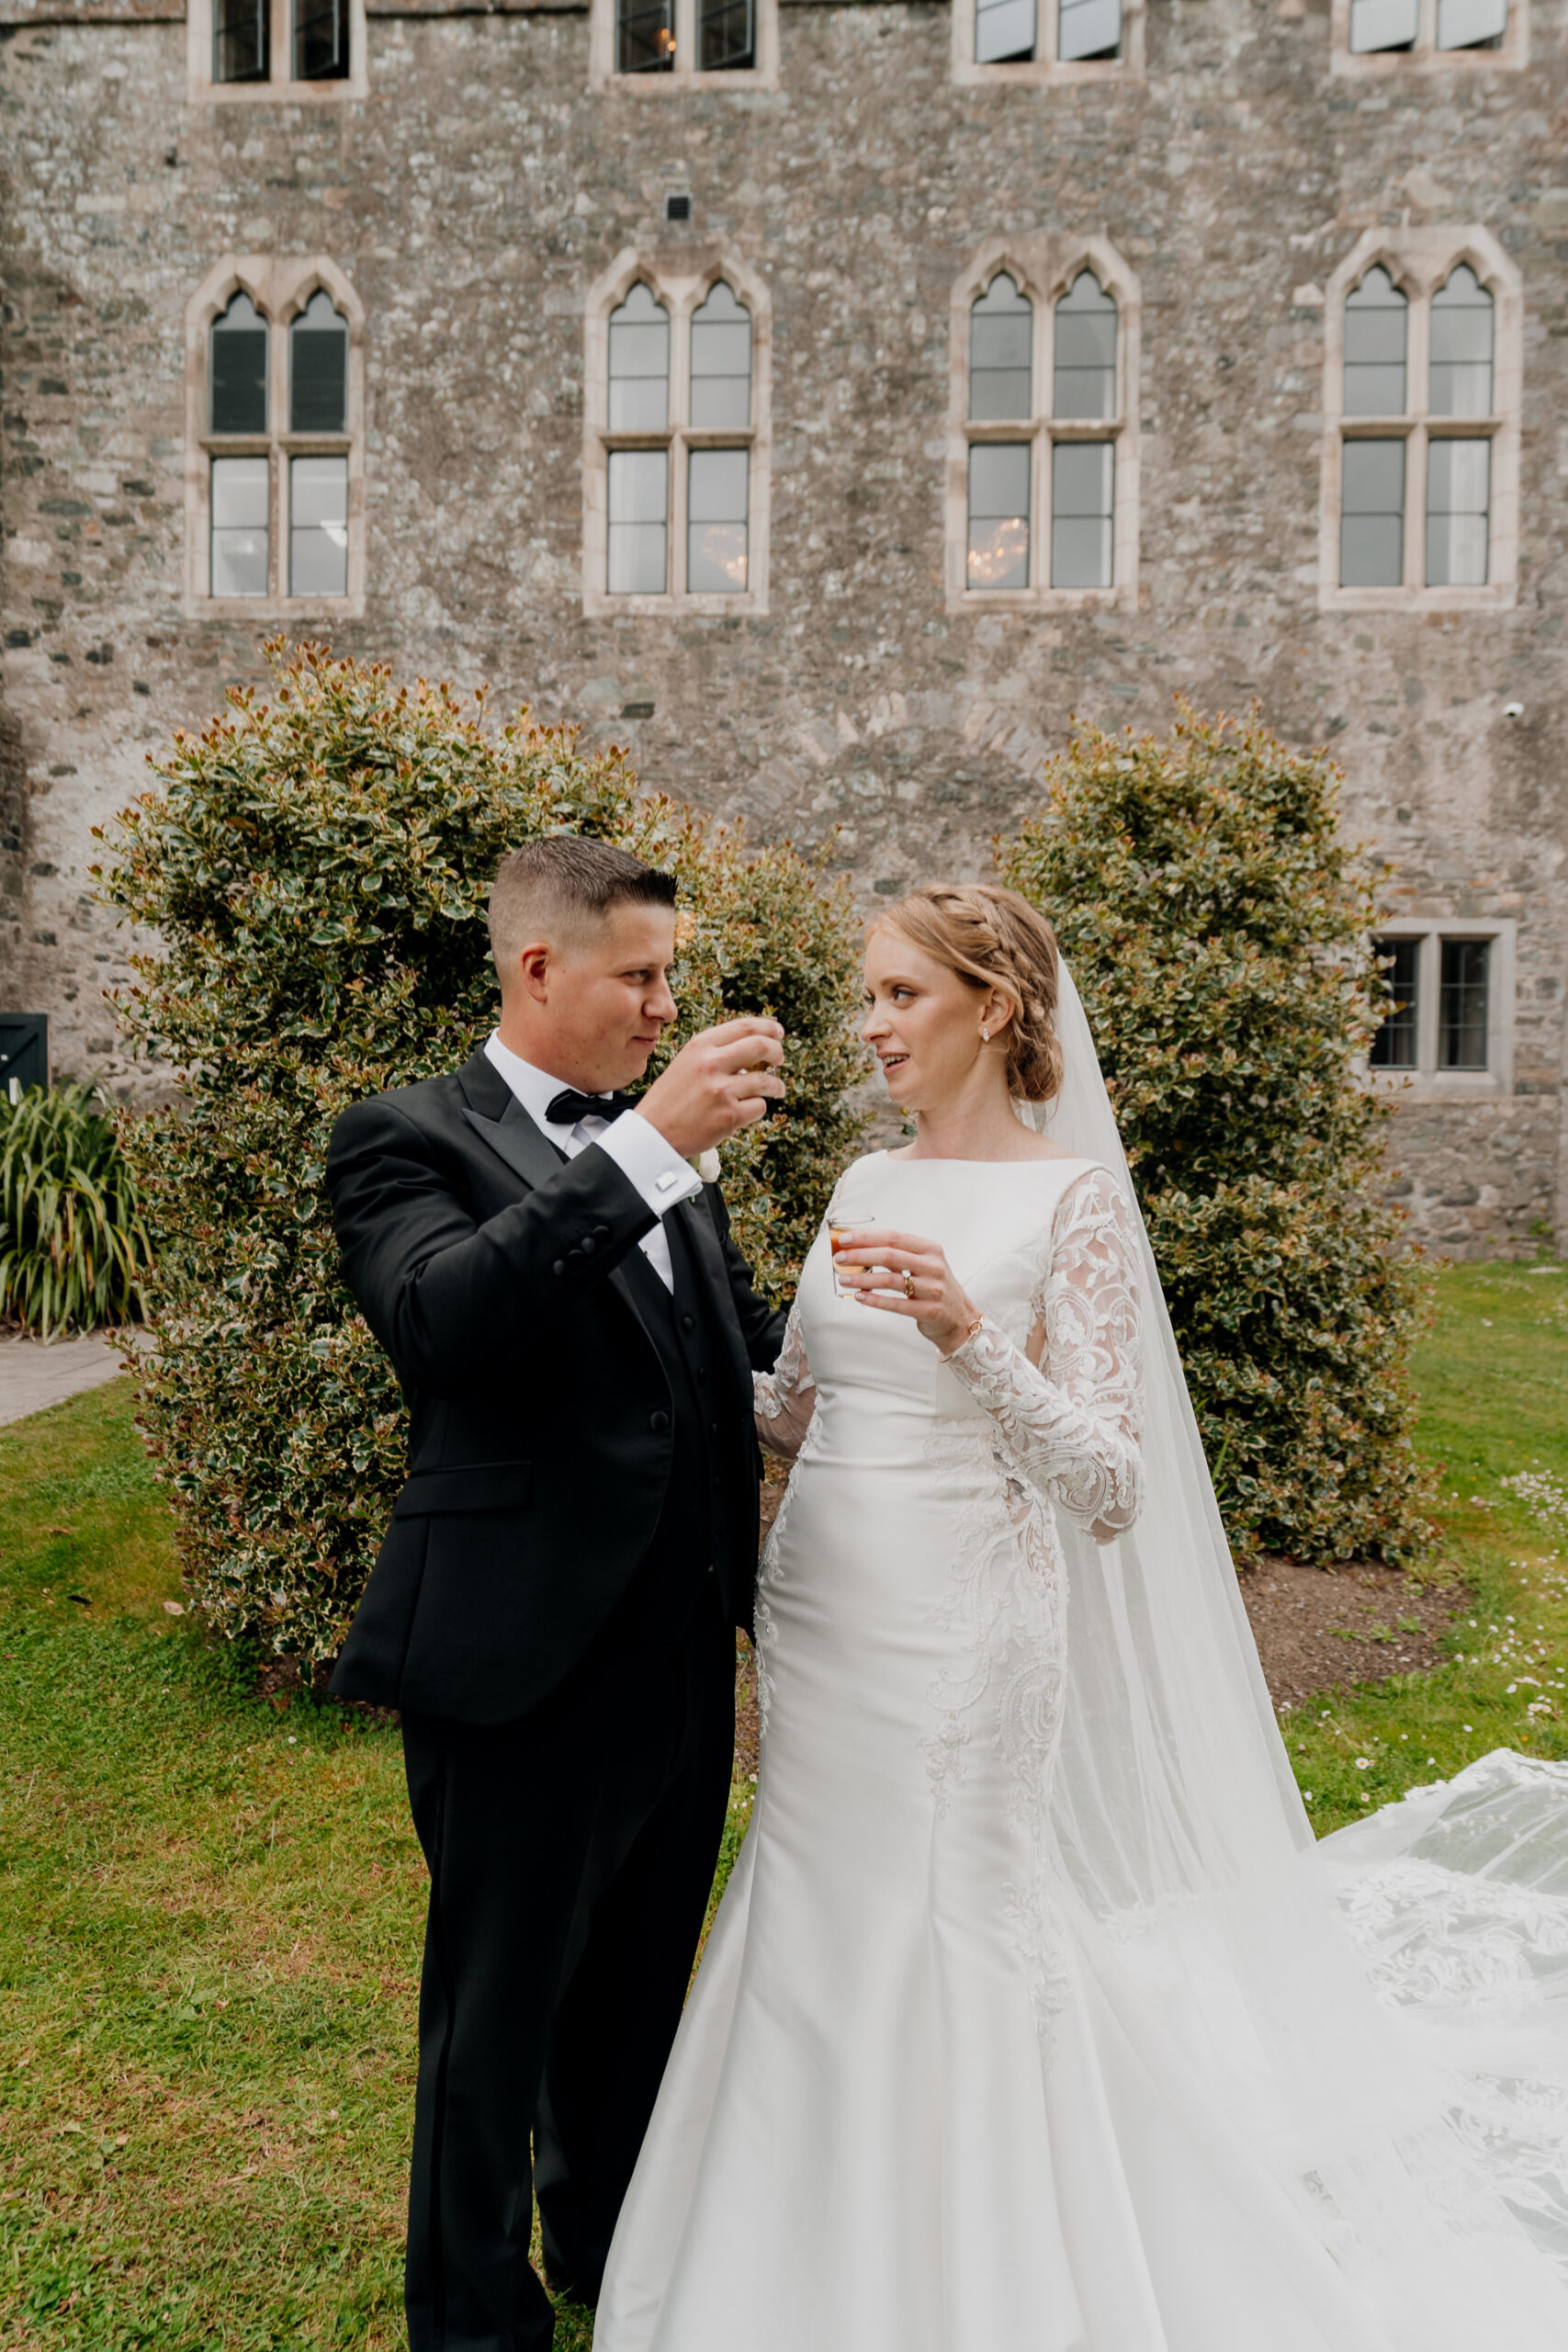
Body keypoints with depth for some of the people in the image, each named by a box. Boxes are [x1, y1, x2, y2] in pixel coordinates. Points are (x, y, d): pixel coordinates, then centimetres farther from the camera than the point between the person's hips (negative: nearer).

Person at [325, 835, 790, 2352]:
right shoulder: (408, 1139, -11)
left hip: (684, 1645, 7)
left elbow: (744, 1339, 19)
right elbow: (439, 1320, -30)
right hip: (527, 1659, -7)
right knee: (498, 2009, 13)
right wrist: (646, 1146, -34)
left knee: (639, 1983, 25)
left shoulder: (661, 1154, 10)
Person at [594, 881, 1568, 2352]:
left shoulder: (1071, 1198, -11)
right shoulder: (870, 1183, 7)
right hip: (815, 1620, 7)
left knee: (944, 1956, 6)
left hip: (955, 1639, -6)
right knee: (814, 1947, 18)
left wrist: (966, 1334, -31)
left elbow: (1111, 1489, -17)